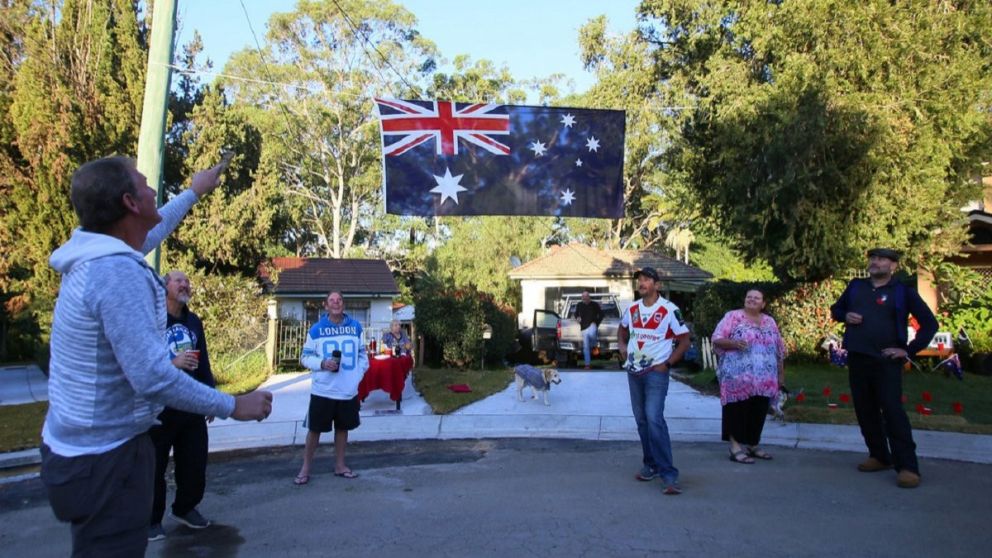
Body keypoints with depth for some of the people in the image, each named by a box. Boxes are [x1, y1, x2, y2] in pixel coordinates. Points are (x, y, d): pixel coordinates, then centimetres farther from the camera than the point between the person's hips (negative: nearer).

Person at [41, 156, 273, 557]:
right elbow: (152, 377, -32)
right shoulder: (119, 272, -27)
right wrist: (234, 406, -21)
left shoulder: (97, 256, 3)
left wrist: (193, 193, 38)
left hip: (82, 448, 10)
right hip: (102, 459, -10)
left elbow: (147, 234, 26)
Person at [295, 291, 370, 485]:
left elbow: (362, 354, 11)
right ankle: (306, 468, 17)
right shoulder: (316, 330, -4)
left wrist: (359, 374, -2)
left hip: (348, 391, 3)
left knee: (343, 428, 14)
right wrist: (322, 364, -17)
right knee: (314, 429, 4)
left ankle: (340, 465, 28)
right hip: (322, 390, -2)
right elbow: (305, 357, 0)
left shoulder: (355, 327, 3)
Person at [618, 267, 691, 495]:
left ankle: (669, 475, -13)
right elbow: (622, 329, 27)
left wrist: (667, 363, -12)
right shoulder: (632, 309, 7)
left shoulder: (669, 310, -10)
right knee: (641, 421, 12)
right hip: (634, 372, 6)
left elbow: (684, 340, -5)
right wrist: (622, 346, 7)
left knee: (654, 419, -17)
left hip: (656, 372, -6)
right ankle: (651, 465, 25)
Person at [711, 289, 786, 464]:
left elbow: (779, 350, 21)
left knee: (758, 413, 9)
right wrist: (734, 343, -23)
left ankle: (753, 445, 23)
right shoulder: (733, 316, 0)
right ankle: (736, 448, 1)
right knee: (738, 411, -3)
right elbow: (716, 339, -6)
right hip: (739, 378, -5)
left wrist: (781, 373, 18)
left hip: (764, 379, 5)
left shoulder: (770, 322, 16)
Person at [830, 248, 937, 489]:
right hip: (857, 358, 5)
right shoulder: (856, 286, 11)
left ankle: (907, 466, -6)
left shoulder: (903, 291, -1)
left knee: (893, 412, -10)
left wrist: (910, 351, -6)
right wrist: (845, 316, 0)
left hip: (886, 361, -5)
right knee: (865, 410, 10)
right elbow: (835, 309, 24)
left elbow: (930, 323, 1)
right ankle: (879, 456, 24)